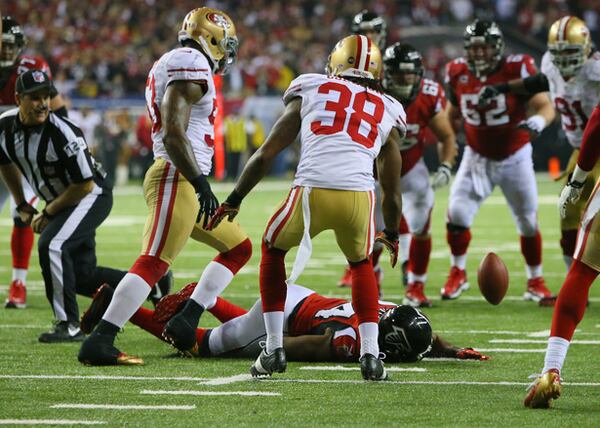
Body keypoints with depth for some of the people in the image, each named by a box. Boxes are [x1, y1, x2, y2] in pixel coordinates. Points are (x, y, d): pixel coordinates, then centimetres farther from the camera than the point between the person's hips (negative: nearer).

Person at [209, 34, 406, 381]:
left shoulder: (310, 93, 23)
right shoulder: (387, 112, 27)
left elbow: (265, 156, 20)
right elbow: (392, 191, 33)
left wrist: (234, 201, 31)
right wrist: (392, 235, 50)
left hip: (312, 192, -1)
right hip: (359, 195, 1)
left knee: (273, 249, 28)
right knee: (361, 264, 31)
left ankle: (275, 348, 23)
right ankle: (371, 355, 16)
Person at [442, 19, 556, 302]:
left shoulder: (517, 70, -19)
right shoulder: (458, 74, -8)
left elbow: (545, 105, -23)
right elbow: (452, 114, 10)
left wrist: (539, 120, -44)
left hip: (515, 158, -2)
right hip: (477, 158, 2)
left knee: (528, 223, 6)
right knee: (457, 214, -13)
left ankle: (535, 282, 24)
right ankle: (457, 274, 8)